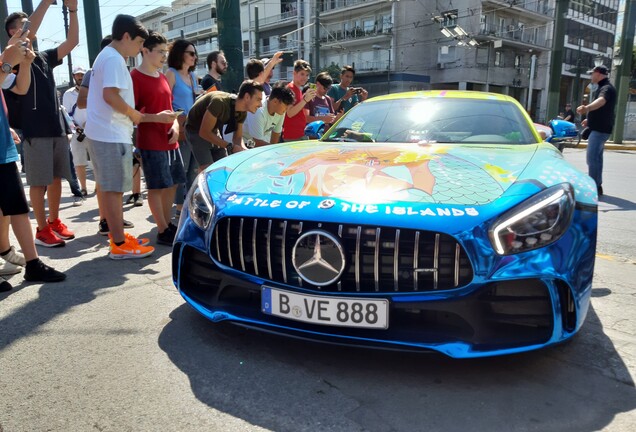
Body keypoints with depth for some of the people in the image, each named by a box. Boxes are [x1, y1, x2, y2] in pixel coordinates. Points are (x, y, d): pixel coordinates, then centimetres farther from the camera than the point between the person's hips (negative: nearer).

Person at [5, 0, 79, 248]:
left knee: (56, 178, 11)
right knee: (39, 182, -2)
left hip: (57, 127, 6)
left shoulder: (45, 57, 17)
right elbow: (30, 32, -19)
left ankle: (54, 222, 23)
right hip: (35, 130, -6)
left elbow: (72, 42, 8)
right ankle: (42, 230, 6)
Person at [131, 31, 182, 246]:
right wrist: (156, 118, -23)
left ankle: (168, 225, 24)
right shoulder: (135, 77, -9)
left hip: (170, 142, 8)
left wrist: (174, 123, 3)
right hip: (151, 143, -8)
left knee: (172, 184, 12)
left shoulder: (162, 77, 16)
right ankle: (163, 231, 6)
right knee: (157, 186, -3)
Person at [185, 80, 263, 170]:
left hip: (213, 130, 8)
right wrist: (230, 147, -33)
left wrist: (244, 149, -24)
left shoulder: (242, 112, -11)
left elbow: (238, 137, -1)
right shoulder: (220, 102, -35)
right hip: (196, 130, -7)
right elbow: (204, 132, -32)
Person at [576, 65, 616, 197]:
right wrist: (590, 119, 41)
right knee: (596, 157, 16)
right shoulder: (603, 88, 19)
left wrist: (587, 108, -58)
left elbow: (601, 101, -39)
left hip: (600, 129, -11)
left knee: (592, 158, -13)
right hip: (599, 127, 11)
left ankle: (594, 187, -10)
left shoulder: (607, 88, -15)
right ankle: (597, 186, 25)